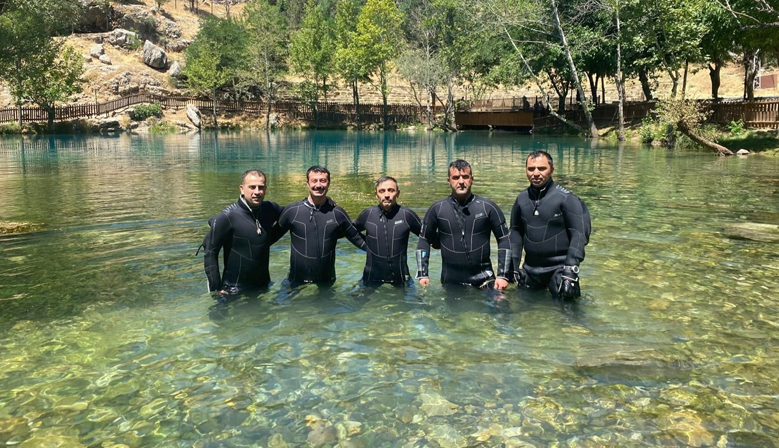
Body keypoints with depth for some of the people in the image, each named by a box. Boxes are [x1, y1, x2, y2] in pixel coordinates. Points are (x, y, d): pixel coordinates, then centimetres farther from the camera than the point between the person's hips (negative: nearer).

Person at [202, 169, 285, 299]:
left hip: (264, 286, 5)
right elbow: (210, 252, -15)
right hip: (234, 292, -5)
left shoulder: (270, 209, -6)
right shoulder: (228, 216, -19)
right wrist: (216, 288, -15)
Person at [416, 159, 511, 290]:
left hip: (483, 279, -1)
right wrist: (423, 274, 1)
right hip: (450, 281, 1)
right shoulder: (437, 209, -1)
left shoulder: (488, 207, -4)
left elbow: (504, 240, 0)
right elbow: (424, 240, 7)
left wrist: (502, 275, -5)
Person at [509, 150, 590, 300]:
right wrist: (513, 266, 7)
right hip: (530, 269, 5)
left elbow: (579, 234, -12)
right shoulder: (522, 199, 3)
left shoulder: (566, 198, -10)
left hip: (559, 268, -4)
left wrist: (571, 269, -19)